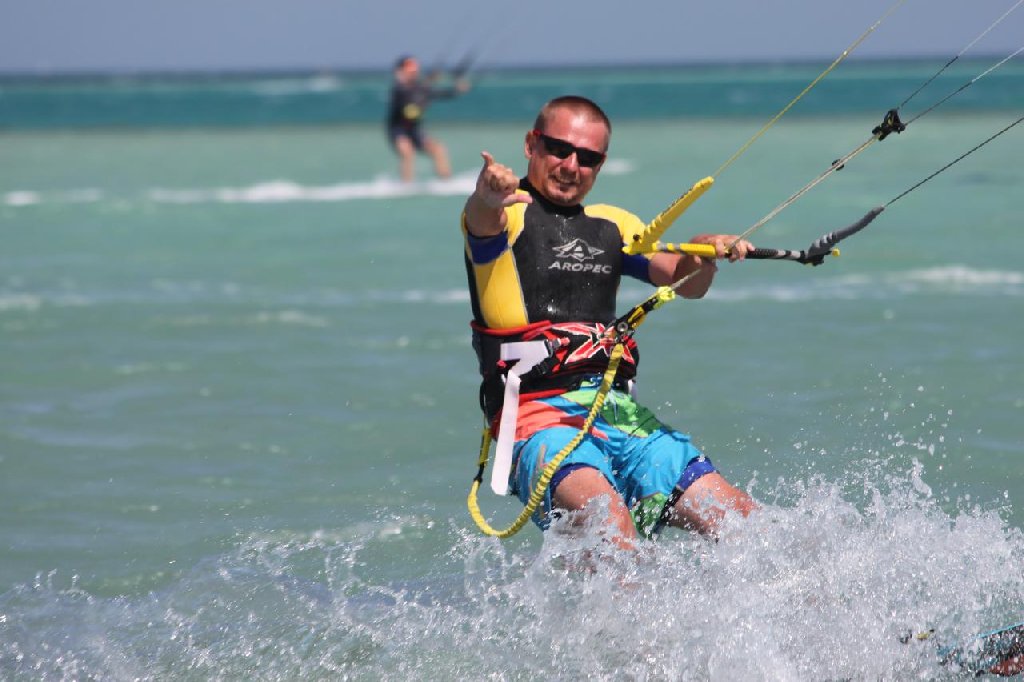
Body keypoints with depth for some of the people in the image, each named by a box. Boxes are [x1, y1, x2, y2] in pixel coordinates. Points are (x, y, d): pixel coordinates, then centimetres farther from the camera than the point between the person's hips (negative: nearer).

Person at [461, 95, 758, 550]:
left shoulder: (612, 225, 22)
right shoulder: (510, 215, 3)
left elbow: (685, 282, 11)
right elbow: (483, 220, -22)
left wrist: (705, 254, -13)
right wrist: (488, 198, -47)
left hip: (620, 410, 6)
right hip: (540, 414, -6)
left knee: (741, 521, -7)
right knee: (608, 519, -34)